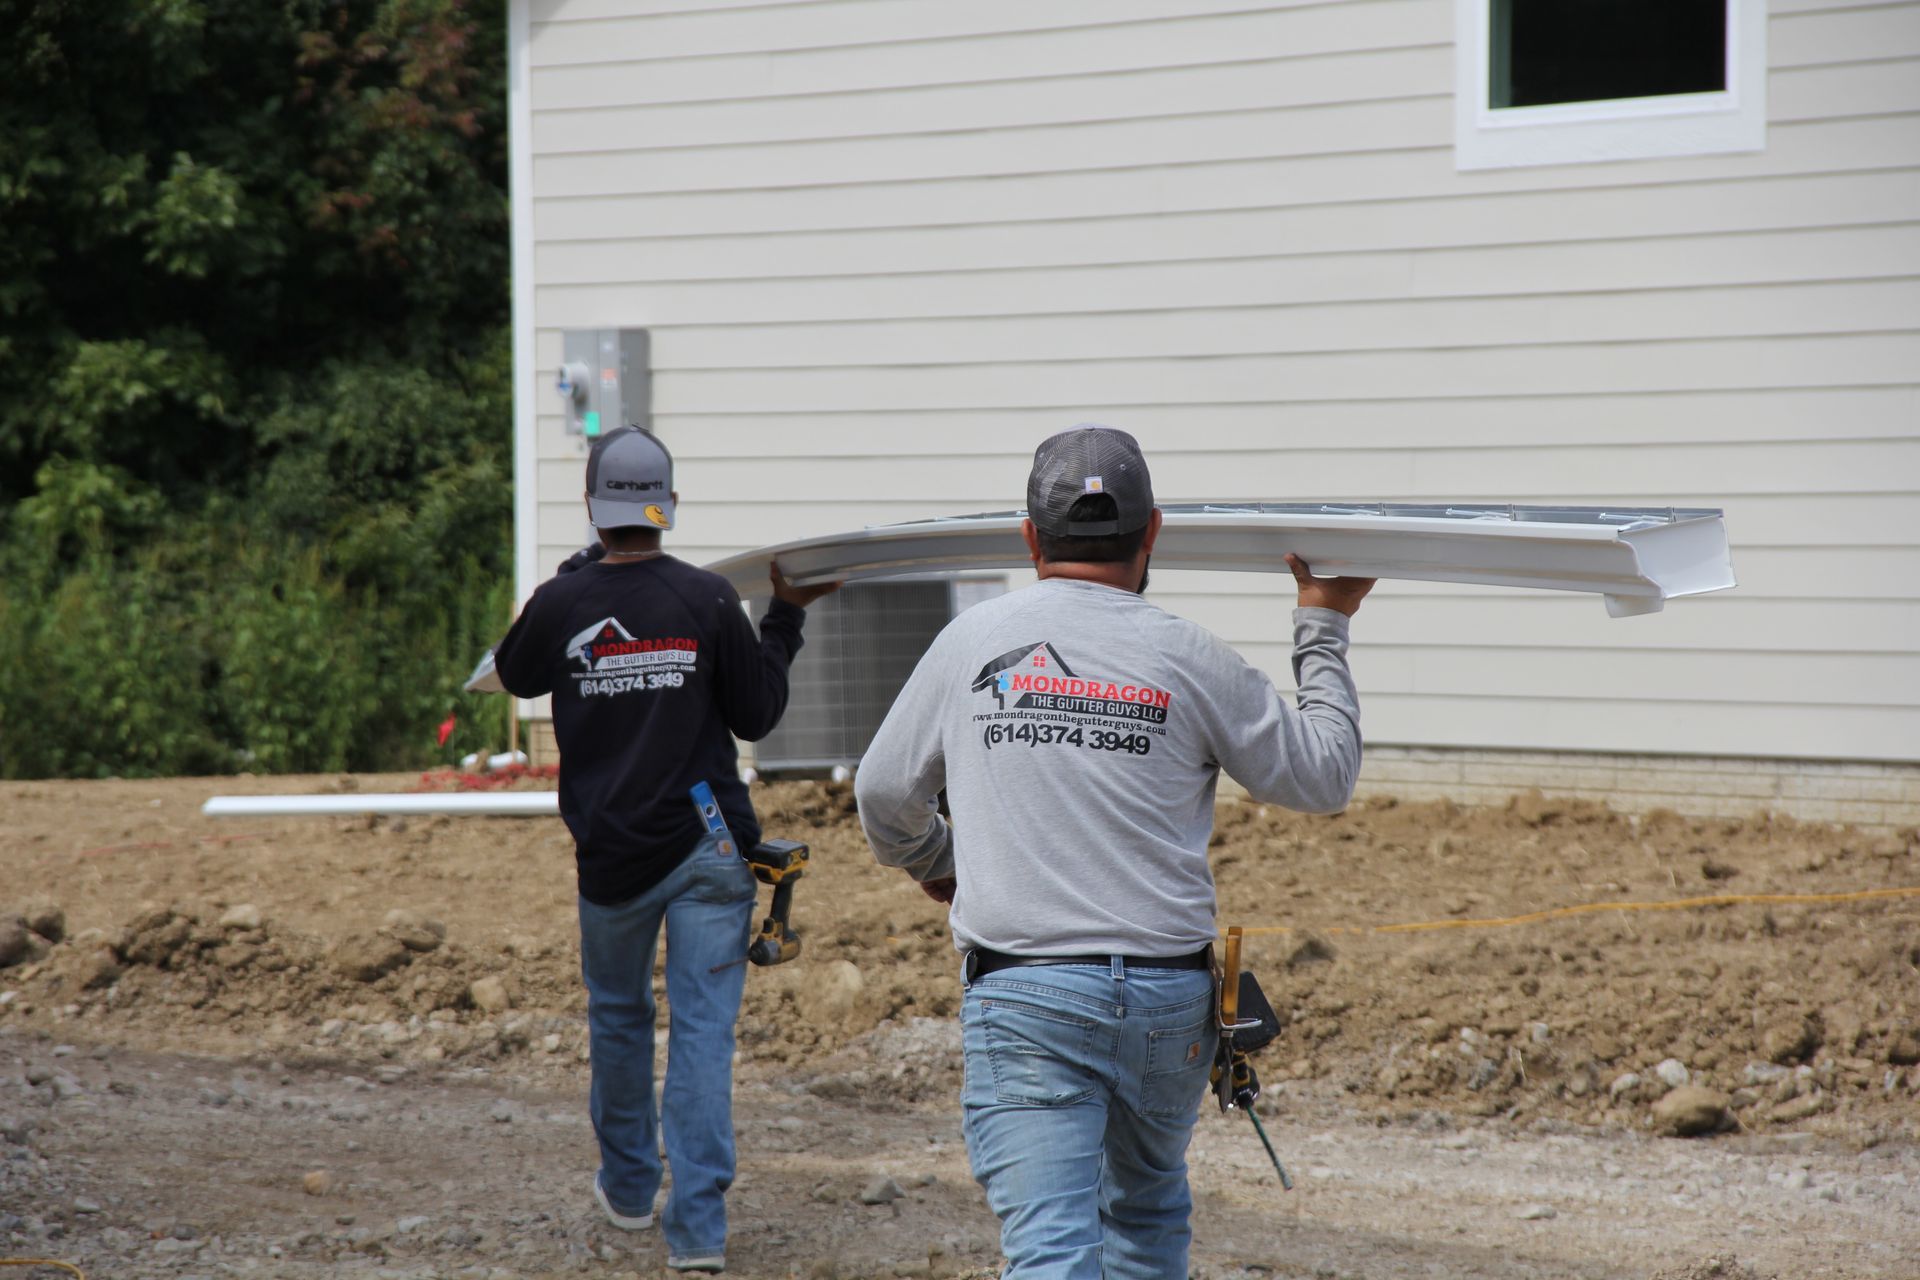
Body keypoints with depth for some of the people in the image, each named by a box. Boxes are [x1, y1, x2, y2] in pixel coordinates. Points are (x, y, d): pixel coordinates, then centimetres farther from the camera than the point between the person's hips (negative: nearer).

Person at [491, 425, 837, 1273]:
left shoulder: (560, 605, -6)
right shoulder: (707, 600, -8)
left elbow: (516, 678, 16)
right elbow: (757, 717, 0)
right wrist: (785, 620, 11)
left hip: (611, 854, 1)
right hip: (708, 850, -1)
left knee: (619, 1015, 22)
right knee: (703, 1030, -1)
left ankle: (629, 1186, 35)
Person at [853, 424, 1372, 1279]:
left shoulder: (974, 641, 3)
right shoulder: (1187, 659, -2)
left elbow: (884, 797, 13)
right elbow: (1322, 778, 8)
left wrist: (931, 865, 36)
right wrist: (1323, 630, 20)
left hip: (1023, 992, -1)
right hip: (1170, 998, 2)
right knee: (1148, 1210, 25)